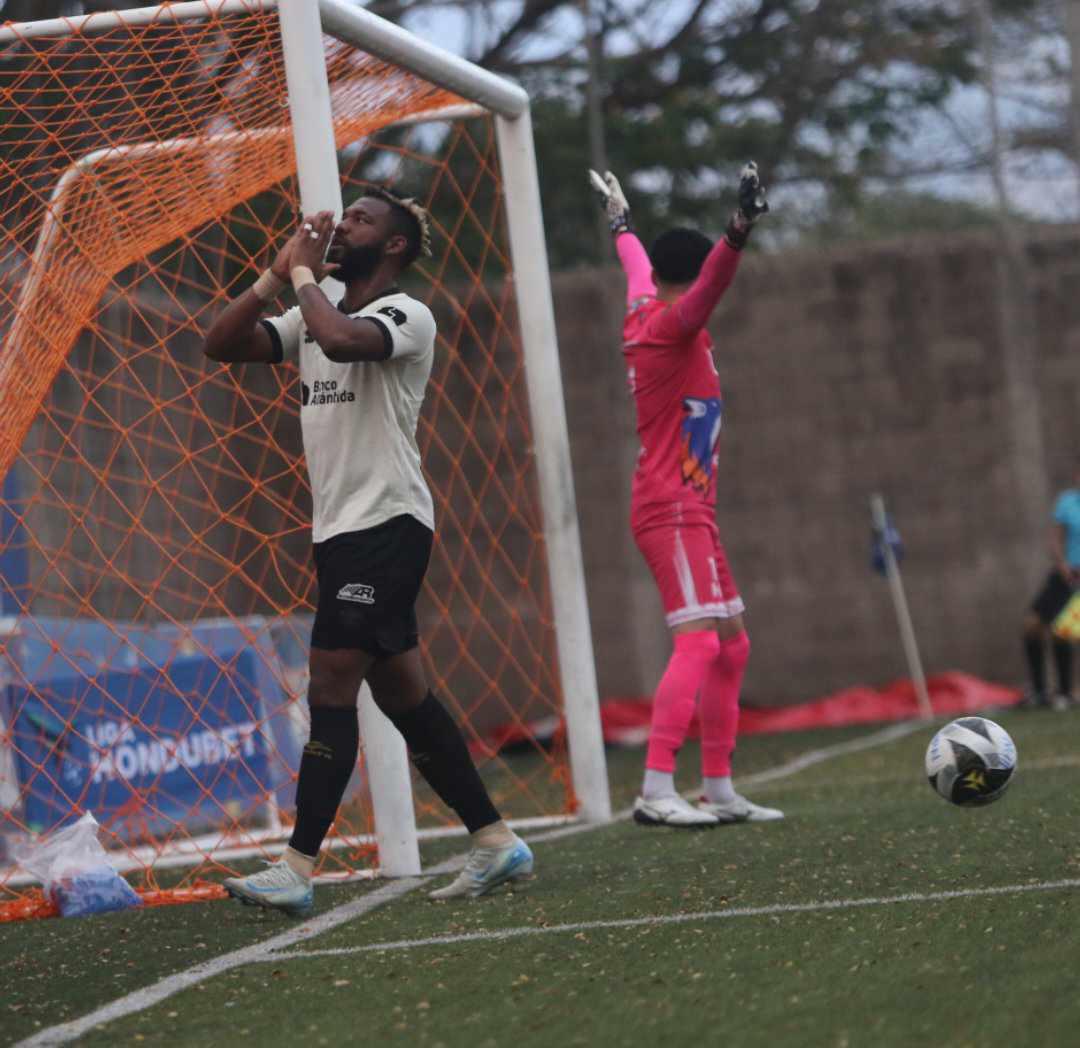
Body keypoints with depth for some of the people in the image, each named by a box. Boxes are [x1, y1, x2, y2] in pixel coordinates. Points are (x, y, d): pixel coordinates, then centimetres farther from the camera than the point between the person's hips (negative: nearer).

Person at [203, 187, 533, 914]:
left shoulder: (407, 315, -9)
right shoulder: (313, 315, 15)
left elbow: (342, 339, -30)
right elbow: (220, 345, 7)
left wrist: (305, 274, -15)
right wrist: (278, 276, -2)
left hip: (387, 525, -9)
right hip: (340, 528, 9)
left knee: (331, 688, -12)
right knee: (402, 693, 9)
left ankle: (297, 869, -12)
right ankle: (497, 842, 15)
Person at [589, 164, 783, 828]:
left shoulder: (645, 314, 15)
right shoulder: (671, 325, -11)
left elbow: (639, 274, 37)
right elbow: (707, 289, -32)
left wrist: (622, 225, 56)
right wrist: (739, 234, -49)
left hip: (691, 512, 10)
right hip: (673, 510, -10)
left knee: (732, 645, 12)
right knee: (699, 640, -20)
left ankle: (719, 790, 15)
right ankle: (656, 792, -28)